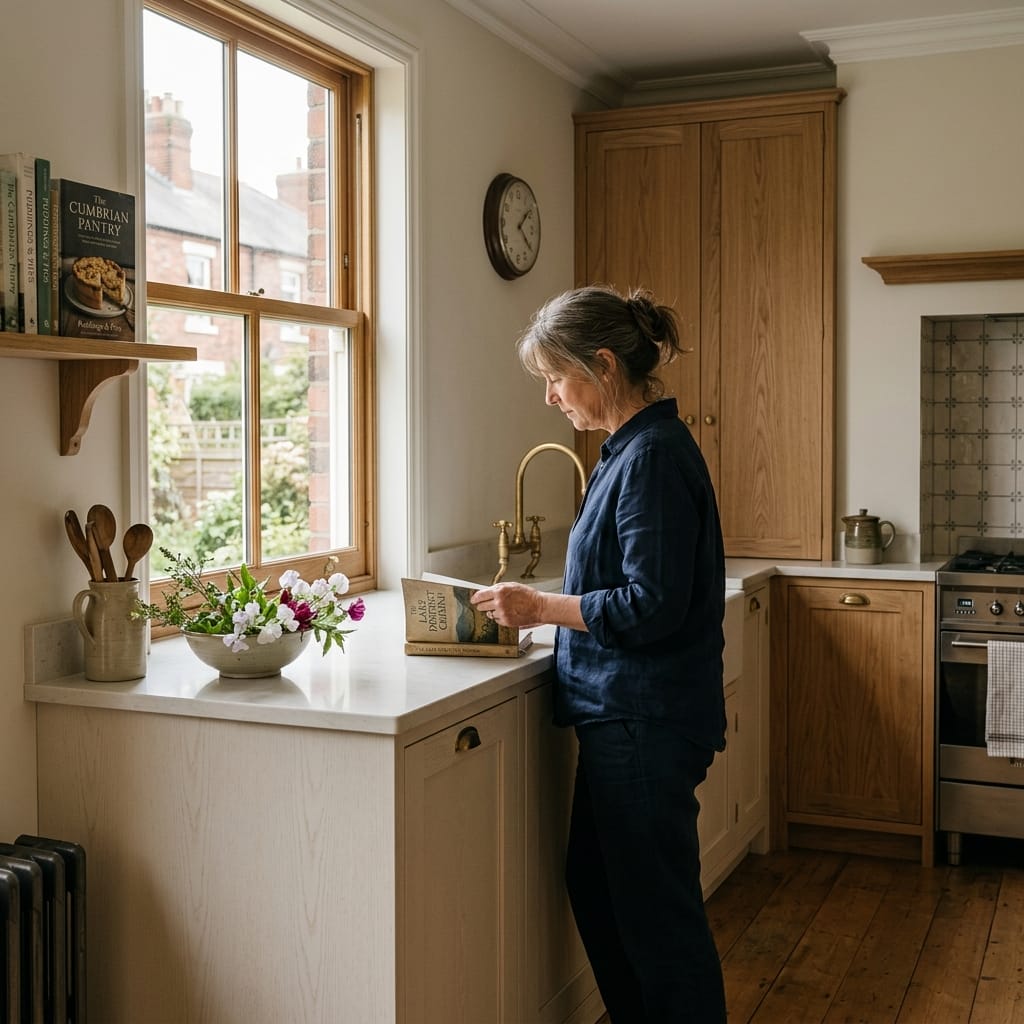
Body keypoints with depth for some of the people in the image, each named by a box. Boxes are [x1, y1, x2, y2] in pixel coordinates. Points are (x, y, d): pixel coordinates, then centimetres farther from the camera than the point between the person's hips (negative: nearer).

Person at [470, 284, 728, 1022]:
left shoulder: (653, 456, -18)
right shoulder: (633, 448, 11)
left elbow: (654, 606, -23)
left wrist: (543, 607, -15)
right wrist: (543, 606, 7)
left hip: (647, 724, -10)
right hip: (624, 712, 10)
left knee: (656, 907, 4)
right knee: (596, 885, 20)